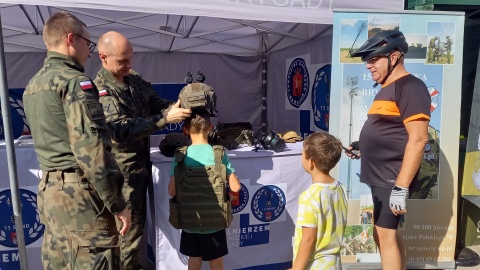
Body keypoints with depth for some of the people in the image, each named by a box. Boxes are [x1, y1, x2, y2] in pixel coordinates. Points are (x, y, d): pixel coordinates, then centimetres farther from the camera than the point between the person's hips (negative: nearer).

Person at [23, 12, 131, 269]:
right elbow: (90, 149, -21)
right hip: (79, 195, -9)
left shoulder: (33, 85, 15)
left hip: (49, 190, 10)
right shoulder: (74, 81, -14)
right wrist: (117, 204, -15)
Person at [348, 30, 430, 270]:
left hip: (392, 178, -10)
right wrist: (363, 150, 10)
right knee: (386, 235, 18)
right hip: (381, 177, 10)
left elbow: (418, 139, -22)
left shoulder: (409, 87, -14)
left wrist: (401, 187, -25)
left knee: (385, 235, -2)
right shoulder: (387, 89, 15)